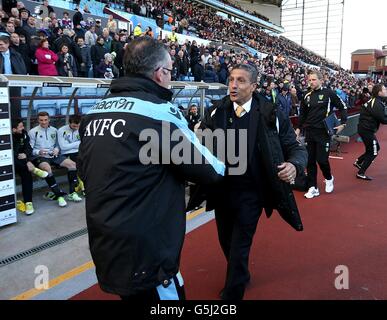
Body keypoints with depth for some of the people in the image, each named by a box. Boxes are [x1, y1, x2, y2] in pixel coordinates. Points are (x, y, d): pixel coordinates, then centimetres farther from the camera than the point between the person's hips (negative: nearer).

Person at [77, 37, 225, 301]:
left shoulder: (95, 112, 5)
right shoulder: (160, 112, -17)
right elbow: (209, 170, -9)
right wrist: (221, 166, 13)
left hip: (103, 246, 8)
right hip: (144, 254, -7)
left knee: (132, 291, 27)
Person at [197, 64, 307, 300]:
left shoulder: (271, 115, -10)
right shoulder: (216, 112, -3)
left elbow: (296, 148, -6)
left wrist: (294, 165, -27)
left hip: (251, 194, -4)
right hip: (222, 190, 4)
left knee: (239, 247, 5)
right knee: (226, 242, 22)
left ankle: (232, 294, 30)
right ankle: (242, 276, 52)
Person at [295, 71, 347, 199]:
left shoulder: (329, 93, -4)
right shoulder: (307, 96, 9)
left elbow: (343, 107, 2)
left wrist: (343, 124, -1)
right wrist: (299, 128, 12)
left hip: (323, 131, -4)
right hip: (309, 132, 5)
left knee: (322, 159, -5)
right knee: (310, 160, 4)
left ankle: (329, 179, 26)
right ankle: (313, 188, 13)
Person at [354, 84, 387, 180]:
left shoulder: (375, 101, 11)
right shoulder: (377, 104, -20)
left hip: (365, 128, 10)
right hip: (366, 130, -10)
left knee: (376, 148, 23)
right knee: (373, 152, 0)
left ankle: (358, 162, 30)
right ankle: (361, 173, 6)